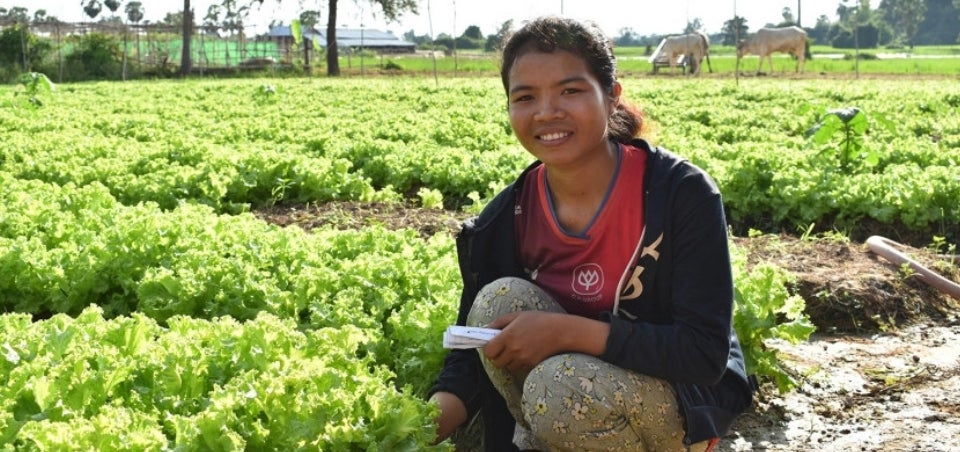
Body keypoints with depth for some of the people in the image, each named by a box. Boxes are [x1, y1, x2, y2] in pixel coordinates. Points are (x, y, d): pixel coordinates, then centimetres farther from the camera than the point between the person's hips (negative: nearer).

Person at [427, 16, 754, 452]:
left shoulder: (682, 193, -21)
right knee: (501, 300, -22)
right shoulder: (506, 219, -8)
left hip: (685, 396, -4)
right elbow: (474, 349, -8)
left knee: (562, 384, -33)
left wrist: (566, 331, -31)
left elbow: (706, 353, -24)